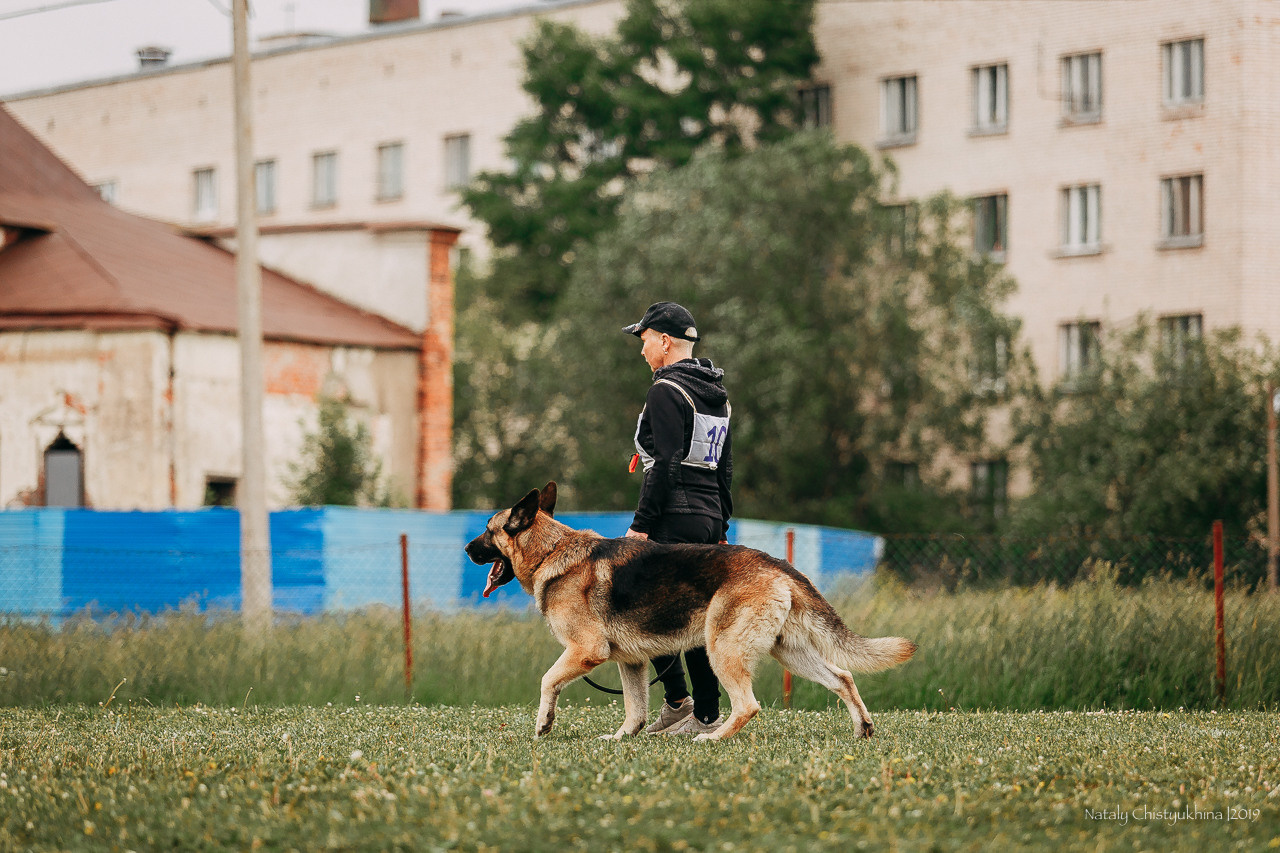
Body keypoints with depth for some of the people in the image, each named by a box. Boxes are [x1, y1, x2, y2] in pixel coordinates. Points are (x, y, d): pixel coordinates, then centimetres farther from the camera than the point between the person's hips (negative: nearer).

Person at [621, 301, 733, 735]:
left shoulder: (666, 391, -11)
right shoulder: (716, 393, 18)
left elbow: (667, 464, -18)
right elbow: (725, 467, 20)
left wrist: (641, 523, -17)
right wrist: (720, 527, 23)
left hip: (675, 517, -9)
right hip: (709, 516, 9)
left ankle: (676, 700, -8)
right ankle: (707, 714, 10)